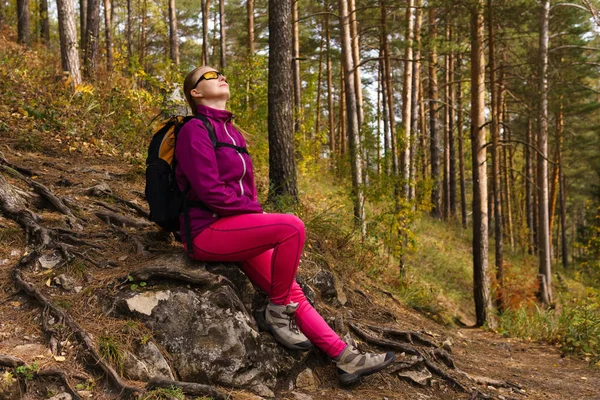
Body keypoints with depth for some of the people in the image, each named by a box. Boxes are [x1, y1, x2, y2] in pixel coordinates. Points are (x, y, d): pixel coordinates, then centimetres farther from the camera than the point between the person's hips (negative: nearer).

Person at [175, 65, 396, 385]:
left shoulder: (231, 132, 19)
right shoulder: (195, 130, -8)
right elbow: (209, 191, -18)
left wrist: (257, 216, 2)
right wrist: (257, 213, -11)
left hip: (236, 227, 8)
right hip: (209, 230, -8)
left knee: (293, 292, -1)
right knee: (292, 227, -28)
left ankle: (345, 357, 1)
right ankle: (278, 312, -12)